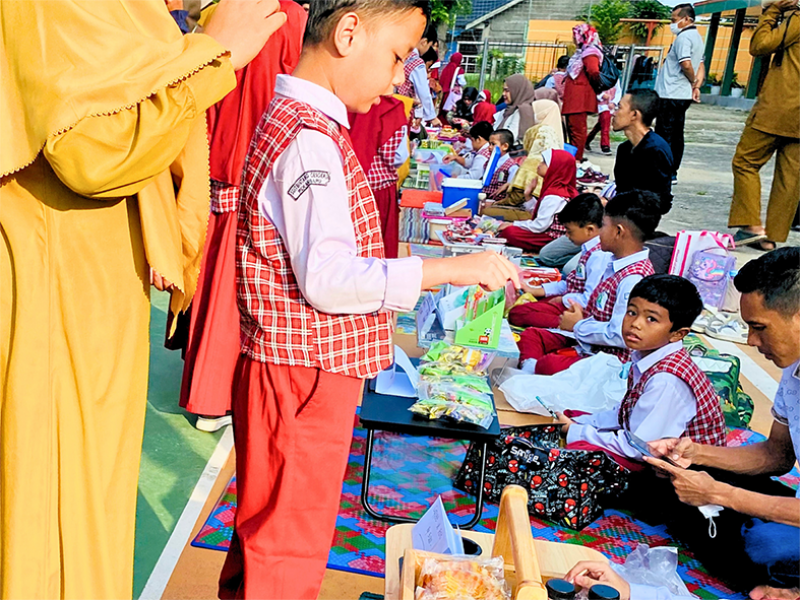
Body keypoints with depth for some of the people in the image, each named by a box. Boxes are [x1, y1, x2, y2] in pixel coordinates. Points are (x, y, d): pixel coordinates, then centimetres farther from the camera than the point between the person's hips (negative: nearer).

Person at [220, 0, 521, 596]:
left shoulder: (300, 122, 12)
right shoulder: (309, 138, -21)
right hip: (304, 375, -10)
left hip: (301, 370, 10)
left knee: (269, 523, 24)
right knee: (289, 547, 6)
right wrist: (450, 268, -23)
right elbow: (327, 276, -27)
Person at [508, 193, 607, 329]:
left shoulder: (598, 257, -23)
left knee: (517, 313, -18)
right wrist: (536, 291, 16)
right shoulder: (589, 251, 10)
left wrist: (563, 299, -11)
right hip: (568, 300, 11)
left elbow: (590, 300, -28)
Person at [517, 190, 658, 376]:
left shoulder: (633, 278, -24)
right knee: (531, 335, 10)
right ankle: (528, 371, -10)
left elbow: (620, 335, -28)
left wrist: (579, 325, -14)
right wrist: (583, 313, 3)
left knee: (550, 364, -35)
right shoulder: (617, 265, 8)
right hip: (586, 343, 11)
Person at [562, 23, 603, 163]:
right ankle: (573, 156, 24)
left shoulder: (590, 53, -13)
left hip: (580, 99, -11)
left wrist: (595, 85, -11)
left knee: (577, 129, -8)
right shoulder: (582, 52, 19)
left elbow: (594, 72, -26)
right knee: (572, 128, 16)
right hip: (574, 98, 11)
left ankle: (576, 159, -5)